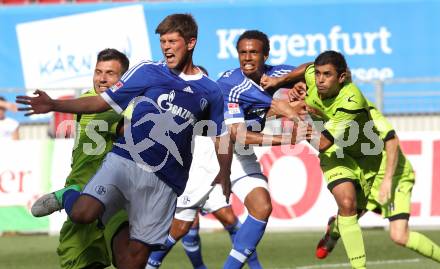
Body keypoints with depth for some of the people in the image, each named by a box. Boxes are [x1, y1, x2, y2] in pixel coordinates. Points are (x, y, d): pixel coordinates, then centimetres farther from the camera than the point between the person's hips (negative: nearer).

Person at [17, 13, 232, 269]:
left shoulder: (210, 92, 11)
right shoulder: (147, 71, 7)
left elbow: (222, 137, 22)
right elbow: (103, 102, 7)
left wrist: (224, 176, 9)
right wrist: (54, 105, -2)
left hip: (164, 181, 1)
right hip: (125, 160, -1)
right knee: (83, 214, -23)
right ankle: (68, 197, 11)